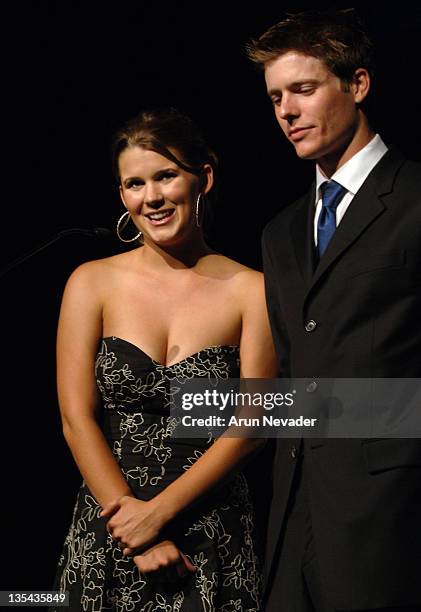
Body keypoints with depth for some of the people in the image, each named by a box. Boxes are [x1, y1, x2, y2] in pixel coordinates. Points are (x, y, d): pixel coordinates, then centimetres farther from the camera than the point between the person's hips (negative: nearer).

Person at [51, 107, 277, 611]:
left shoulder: (251, 291, -3)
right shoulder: (92, 283, 0)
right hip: (108, 536, 1)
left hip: (214, 535, -1)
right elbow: (76, 418, -5)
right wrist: (136, 532, -11)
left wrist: (158, 511, -14)